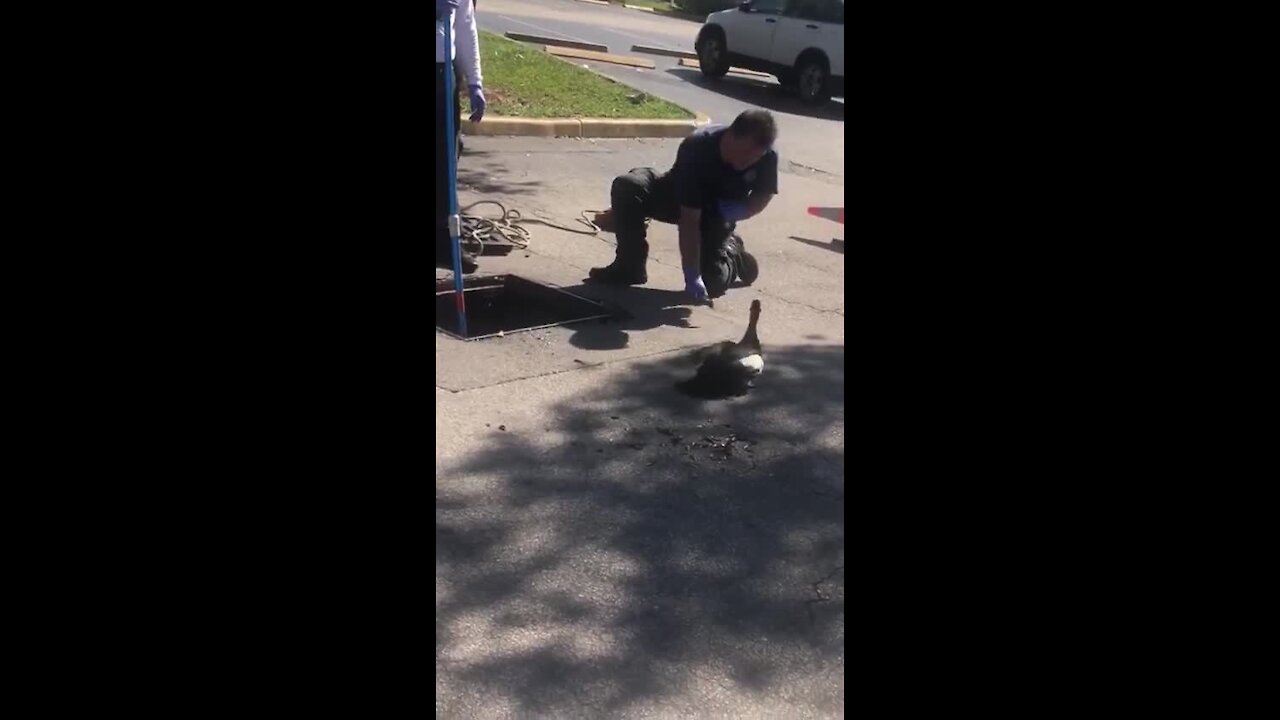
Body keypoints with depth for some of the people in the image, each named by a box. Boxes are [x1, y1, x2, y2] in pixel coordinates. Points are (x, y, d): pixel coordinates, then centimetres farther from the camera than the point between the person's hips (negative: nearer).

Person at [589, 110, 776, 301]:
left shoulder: (767, 158, -28)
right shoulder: (697, 148, -37)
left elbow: (764, 195, -5)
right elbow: (689, 219, -37)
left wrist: (739, 210, -28)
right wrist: (692, 277, -39)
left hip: (721, 210, 1)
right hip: (679, 196, -1)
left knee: (713, 283, -18)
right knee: (626, 186, -30)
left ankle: (732, 252, 18)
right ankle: (630, 268, -13)